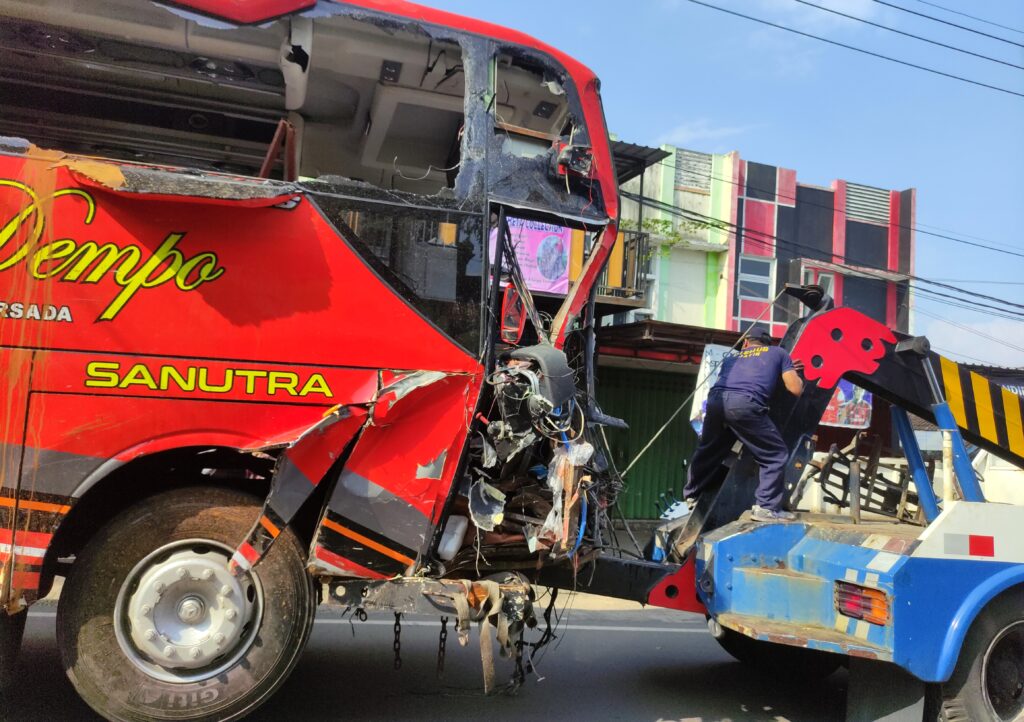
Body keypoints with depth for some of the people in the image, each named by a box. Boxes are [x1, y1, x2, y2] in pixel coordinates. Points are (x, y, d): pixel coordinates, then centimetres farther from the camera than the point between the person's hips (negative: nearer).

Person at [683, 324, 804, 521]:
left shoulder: (732, 357, 35)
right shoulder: (778, 352, 25)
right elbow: (796, 389, 18)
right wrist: (792, 372, 41)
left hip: (716, 400, 5)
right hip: (745, 404, -5)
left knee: (707, 452, 25)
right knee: (776, 455, 10)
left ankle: (690, 498, 40)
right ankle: (766, 507, 3)